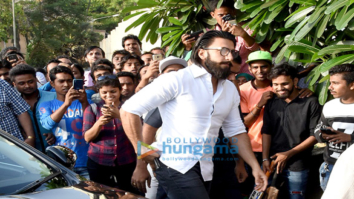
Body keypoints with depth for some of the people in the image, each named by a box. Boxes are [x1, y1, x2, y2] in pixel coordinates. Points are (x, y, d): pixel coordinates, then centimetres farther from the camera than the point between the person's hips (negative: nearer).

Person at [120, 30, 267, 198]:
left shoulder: (231, 90, 9)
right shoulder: (177, 80, -11)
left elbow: (236, 131, 17)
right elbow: (129, 110, -12)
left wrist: (255, 167, 7)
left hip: (205, 170, 7)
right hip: (175, 165, -7)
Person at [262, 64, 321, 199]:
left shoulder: (310, 102, -5)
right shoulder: (271, 103, 9)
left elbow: (315, 135, -7)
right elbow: (266, 132, 8)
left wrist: (289, 154, -9)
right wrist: (265, 159, -1)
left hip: (297, 167, -4)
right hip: (272, 164, 4)